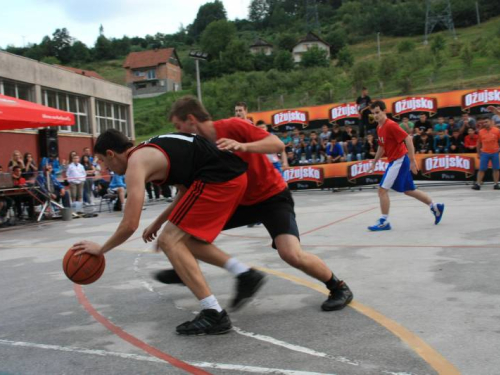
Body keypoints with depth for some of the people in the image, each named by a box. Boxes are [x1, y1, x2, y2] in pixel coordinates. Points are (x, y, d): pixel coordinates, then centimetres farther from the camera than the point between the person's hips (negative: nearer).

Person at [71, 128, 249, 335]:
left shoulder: (136, 162, -4)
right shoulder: (151, 150, 24)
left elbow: (130, 225, -8)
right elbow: (186, 190, 32)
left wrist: (101, 249, 9)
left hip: (219, 178, -10)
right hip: (234, 173, 10)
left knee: (170, 241, -4)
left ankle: (214, 315, -8)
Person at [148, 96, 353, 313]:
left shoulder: (232, 127, -19)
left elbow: (278, 144, -25)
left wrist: (242, 146, -41)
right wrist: (158, 222, 8)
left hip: (273, 196, -6)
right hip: (240, 200, 7)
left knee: (291, 254, -26)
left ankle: (339, 288, 1)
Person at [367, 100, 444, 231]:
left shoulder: (390, 125, -17)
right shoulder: (379, 128, 10)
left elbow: (408, 139, -22)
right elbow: (382, 147, 24)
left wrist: (412, 161, -24)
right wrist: (374, 162, 24)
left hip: (399, 160, -9)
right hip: (395, 161, 9)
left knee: (382, 189, -10)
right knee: (408, 190, 18)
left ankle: (384, 222, -3)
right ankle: (435, 207, 29)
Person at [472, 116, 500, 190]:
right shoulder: (481, 132, 1)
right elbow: (479, 143, 10)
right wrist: (478, 153, 9)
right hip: (484, 153, 0)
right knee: (481, 169, -1)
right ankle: (478, 184, 1)